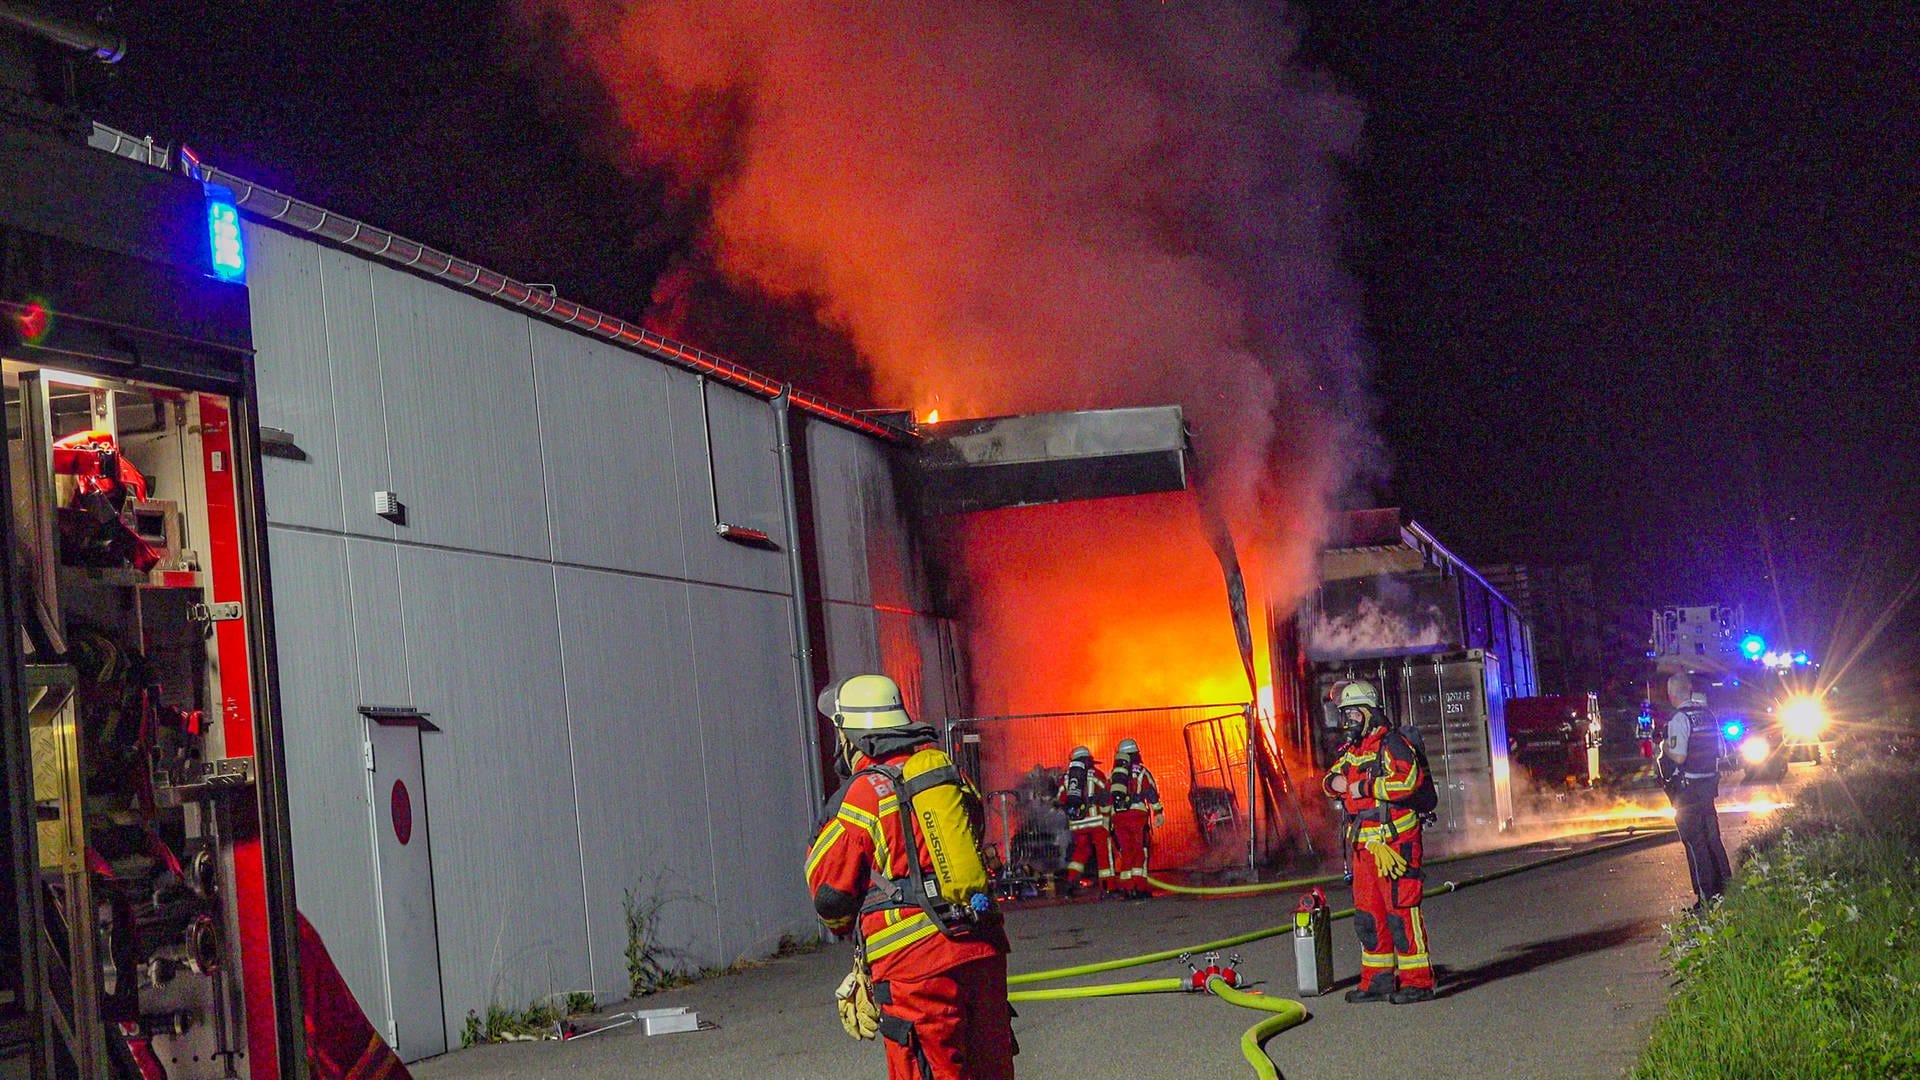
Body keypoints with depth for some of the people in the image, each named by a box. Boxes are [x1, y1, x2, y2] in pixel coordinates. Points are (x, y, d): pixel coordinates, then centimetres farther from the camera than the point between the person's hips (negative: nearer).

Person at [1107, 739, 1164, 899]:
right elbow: (1152, 793, -1)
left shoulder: (1113, 773, 18)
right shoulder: (1141, 770, 6)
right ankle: (1140, 887, -13)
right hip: (1137, 814, -4)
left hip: (1118, 816, 4)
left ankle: (1127, 888, 4)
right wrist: (1159, 813, 2)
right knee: (1140, 851, -4)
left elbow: (1106, 797, 18)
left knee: (1125, 852, 8)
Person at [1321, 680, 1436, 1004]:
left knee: (1401, 909, -10)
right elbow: (1329, 780, 26)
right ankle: (1377, 979, 21)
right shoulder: (1352, 750, 18)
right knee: (1368, 912, 12)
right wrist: (1335, 782, 1)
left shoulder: (1391, 744, -10)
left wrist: (1364, 787, -19)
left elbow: (1408, 779, -26)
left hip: (1394, 840, -9)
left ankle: (1417, 981, -7)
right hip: (1364, 844, 9)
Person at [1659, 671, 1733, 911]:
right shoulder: (1708, 714, 8)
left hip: (1686, 789, -8)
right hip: (1709, 783, 8)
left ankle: (1705, 898, -2)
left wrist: (1664, 747, -4)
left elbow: (1678, 757, -22)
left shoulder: (1679, 718, -16)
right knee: (1712, 837, 17)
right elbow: (1720, 751, 13)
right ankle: (1724, 888, 23)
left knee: (1694, 842, -3)